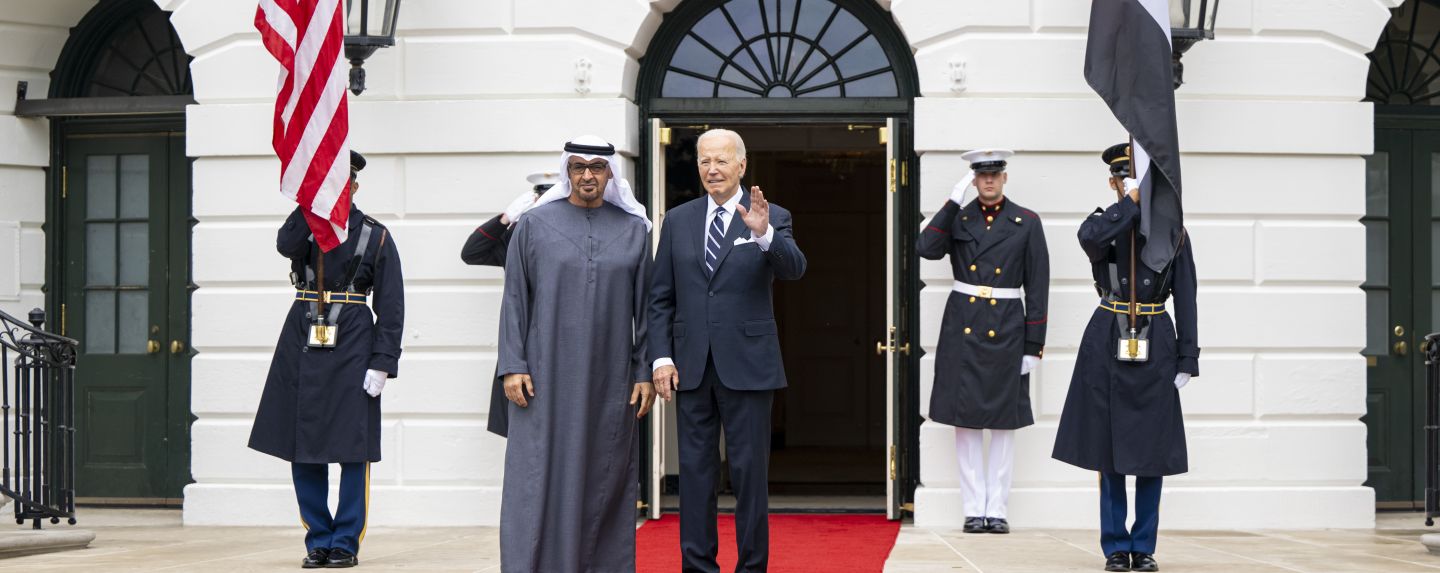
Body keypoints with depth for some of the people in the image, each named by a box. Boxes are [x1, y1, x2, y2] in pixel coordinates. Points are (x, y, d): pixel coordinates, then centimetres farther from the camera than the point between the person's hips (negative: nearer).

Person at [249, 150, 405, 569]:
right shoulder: (306, 225, 10)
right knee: (302, 451, 4)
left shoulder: (375, 236, 3)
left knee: (352, 451, -2)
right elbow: (286, 245, -16)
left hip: (351, 348, -3)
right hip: (302, 346, 3)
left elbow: (391, 309, -2)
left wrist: (382, 363, -10)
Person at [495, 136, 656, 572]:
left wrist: (645, 373, 1)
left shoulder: (634, 230, 8)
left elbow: (645, 306, 7)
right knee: (541, 478, -3)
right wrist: (513, 366, -6)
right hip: (546, 377, -1)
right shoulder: (534, 225, 4)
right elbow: (515, 300, 2)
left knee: (603, 480, 4)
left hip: (608, 380, 2)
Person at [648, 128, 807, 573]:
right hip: (691, 367, 3)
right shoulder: (678, 221, 9)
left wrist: (764, 234, -36)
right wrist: (662, 357, 0)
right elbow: (661, 297, 9)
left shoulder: (771, 218, 0)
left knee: (750, 469, 1)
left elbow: (794, 268, -18)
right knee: (695, 468, 7)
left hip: (747, 365, -3)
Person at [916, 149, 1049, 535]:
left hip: (1006, 329, -1)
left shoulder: (1027, 222, 2)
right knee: (966, 419, 2)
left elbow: (1037, 286, 0)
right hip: (962, 328, 1)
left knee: (1004, 420, 3)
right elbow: (927, 249, -13)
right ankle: (974, 510, 8)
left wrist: (1034, 345, -4)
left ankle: (997, 510, 9)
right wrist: (954, 201, -14)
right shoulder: (957, 218, 7)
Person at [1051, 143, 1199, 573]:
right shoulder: (1103, 224, 4)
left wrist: (1187, 358, -1)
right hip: (1109, 344, -1)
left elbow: (1185, 298, 5)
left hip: (1155, 345, 1)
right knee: (1110, 445, 3)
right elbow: (1091, 239, -23)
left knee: (1152, 449, 3)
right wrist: (1132, 203, -16)